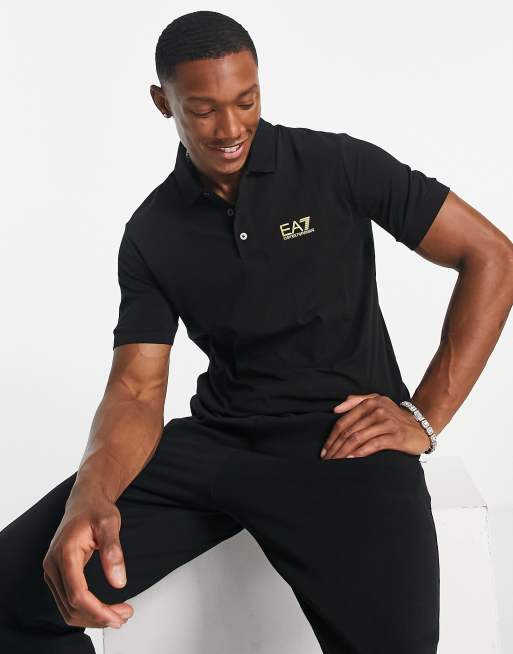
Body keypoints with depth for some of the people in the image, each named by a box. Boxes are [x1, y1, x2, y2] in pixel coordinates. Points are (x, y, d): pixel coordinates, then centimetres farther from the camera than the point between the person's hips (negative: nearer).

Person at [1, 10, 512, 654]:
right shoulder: (151, 232, 5)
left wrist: (426, 417, -8)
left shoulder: (338, 165, -3)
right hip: (217, 438, 3)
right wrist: (90, 498, -22)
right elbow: (137, 388, -1)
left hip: (346, 439, -3)